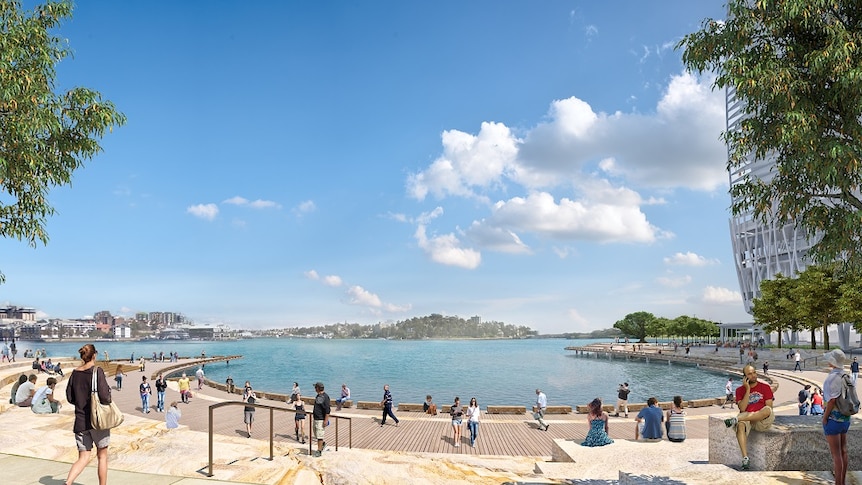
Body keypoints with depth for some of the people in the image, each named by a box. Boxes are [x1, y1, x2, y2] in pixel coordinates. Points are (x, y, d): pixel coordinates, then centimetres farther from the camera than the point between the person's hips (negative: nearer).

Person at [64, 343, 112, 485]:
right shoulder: (97, 372, -13)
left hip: (80, 421, 5)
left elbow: (70, 398, 11)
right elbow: (104, 395, -19)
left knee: (83, 458, 10)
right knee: (102, 456, 11)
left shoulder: (74, 373, 4)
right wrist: (108, 401, 2)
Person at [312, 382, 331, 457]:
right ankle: (323, 444, 35)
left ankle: (319, 451, 2)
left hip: (321, 420, -9)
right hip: (315, 419, 9)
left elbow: (327, 410, -19)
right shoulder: (317, 396, 12)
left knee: (319, 435, -6)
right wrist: (312, 413, 24)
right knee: (316, 435, 15)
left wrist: (326, 420, -22)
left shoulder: (325, 397, -16)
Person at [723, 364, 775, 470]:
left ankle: (735, 420, -34)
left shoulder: (765, 387, 12)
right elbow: (742, 408, -3)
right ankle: (745, 458, -40)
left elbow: (769, 407, 3)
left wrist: (760, 415, -15)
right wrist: (748, 389, -5)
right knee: (740, 426, -36)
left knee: (768, 410, -36)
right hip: (746, 418, 1)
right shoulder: (740, 390, 12)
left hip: (763, 422, 0)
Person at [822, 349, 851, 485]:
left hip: (834, 418, -8)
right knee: (843, 451, 15)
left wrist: (825, 417, -13)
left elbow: (832, 400, -22)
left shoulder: (833, 377, -20)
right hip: (845, 418, 8)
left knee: (836, 454, -1)